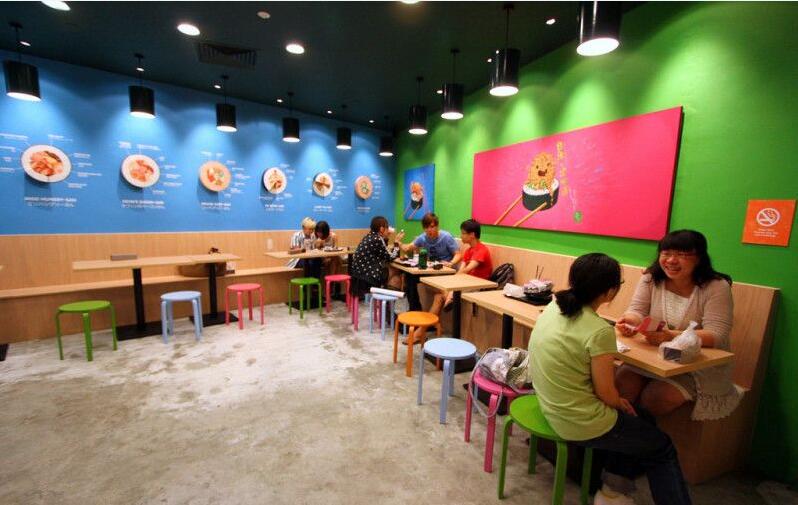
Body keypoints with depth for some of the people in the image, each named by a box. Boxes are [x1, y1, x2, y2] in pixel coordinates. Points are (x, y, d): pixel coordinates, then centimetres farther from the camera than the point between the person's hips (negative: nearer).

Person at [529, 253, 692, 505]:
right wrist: (621, 402, 4)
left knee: (642, 418, 29)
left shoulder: (552, 308, -6)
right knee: (662, 448, 20)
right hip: (582, 424, -7)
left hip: (553, 408, 7)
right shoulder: (600, 331, -27)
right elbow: (606, 394, -17)